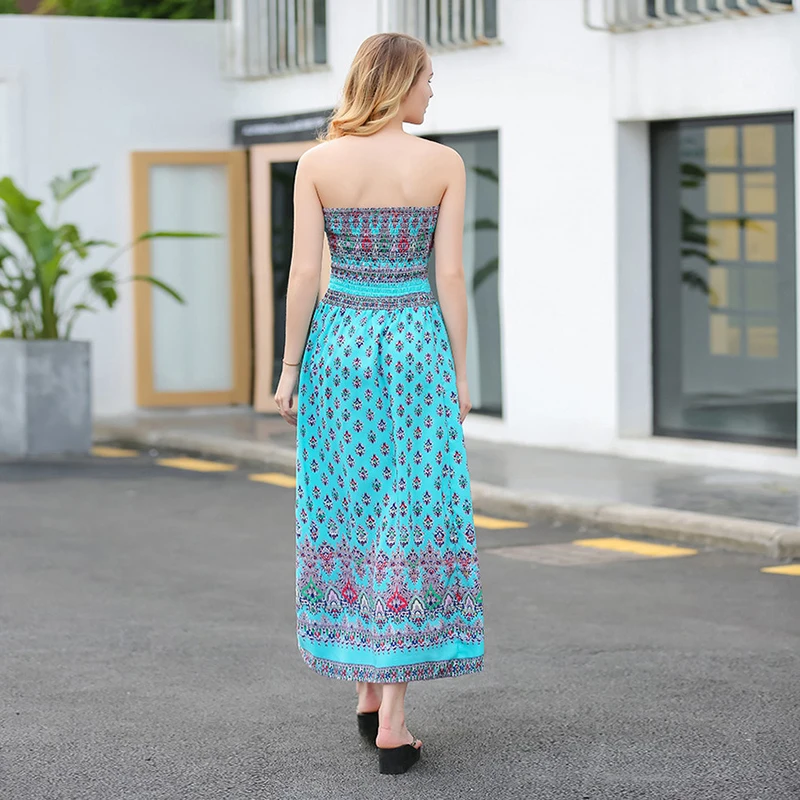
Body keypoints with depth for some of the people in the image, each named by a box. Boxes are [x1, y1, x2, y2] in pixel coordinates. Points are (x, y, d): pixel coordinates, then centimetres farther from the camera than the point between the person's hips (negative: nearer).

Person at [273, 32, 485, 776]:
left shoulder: (318, 162, -2)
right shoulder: (444, 164, -4)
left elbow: (304, 273, -4)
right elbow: (449, 276, -5)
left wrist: (290, 369, 3)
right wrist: (460, 372, 2)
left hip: (338, 344, 2)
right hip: (416, 347, -2)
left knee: (350, 513, 15)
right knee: (412, 520, 0)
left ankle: (367, 689, 23)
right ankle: (392, 721, -4)